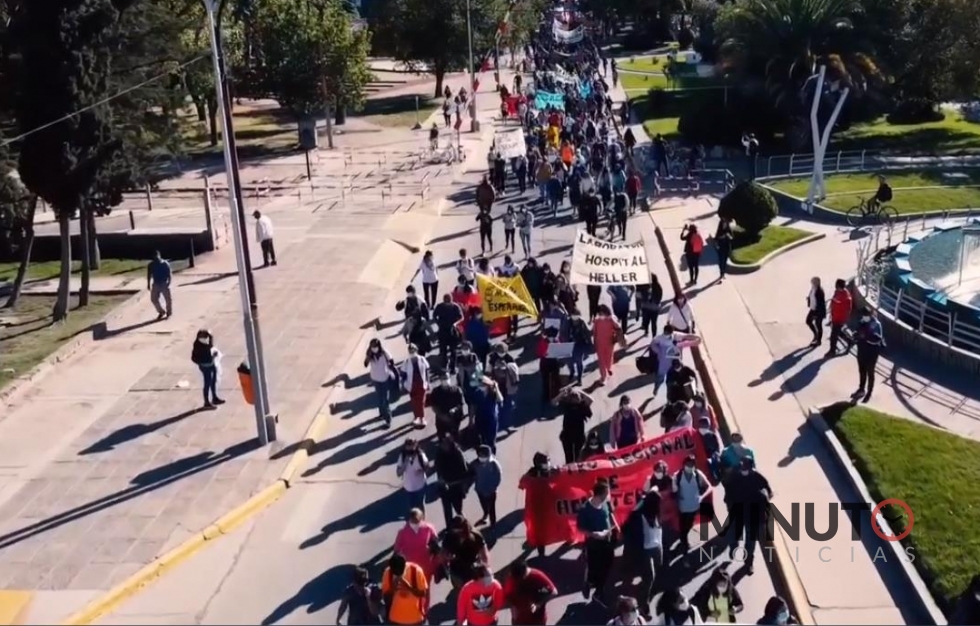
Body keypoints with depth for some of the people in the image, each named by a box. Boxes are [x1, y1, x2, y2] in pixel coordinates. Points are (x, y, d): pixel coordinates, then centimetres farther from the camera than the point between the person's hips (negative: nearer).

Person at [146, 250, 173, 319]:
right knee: (153, 299, 2)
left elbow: (169, 273, -8)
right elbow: (149, 275, 8)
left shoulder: (165, 263, -9)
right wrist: (148, 284, 5)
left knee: (167, 299, 3)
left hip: (164, 284, -3)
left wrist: (168, 282, -19)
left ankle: (169, 312, 21)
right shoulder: (150, 265, 1)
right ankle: (161, 312, 20)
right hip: (155, 284, 3)